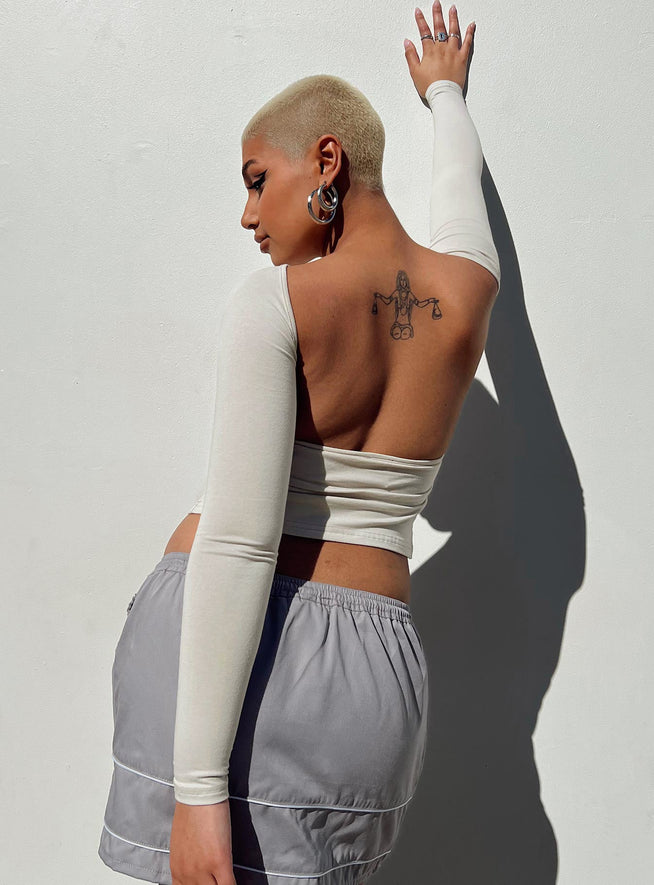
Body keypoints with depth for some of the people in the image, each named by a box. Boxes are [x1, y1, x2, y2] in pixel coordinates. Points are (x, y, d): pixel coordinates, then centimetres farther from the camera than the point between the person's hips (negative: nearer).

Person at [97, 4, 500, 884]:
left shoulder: (272, 300, -11)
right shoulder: (468, 291, 4)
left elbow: (238, 543, -18)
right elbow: (459, 181, 29)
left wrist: (199, 786, -17)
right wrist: (446, 91, 50)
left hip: (221, 645, -5)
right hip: (371, 673, 5)